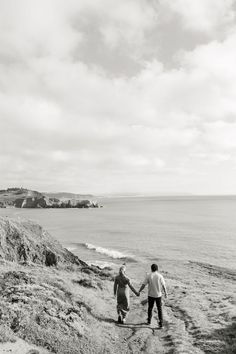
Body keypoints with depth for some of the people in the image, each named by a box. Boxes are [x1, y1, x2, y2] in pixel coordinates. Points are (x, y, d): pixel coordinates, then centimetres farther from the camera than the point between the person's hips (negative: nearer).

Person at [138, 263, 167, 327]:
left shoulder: (148, 276, -8)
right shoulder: (160, 276, -9)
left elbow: (143, 285, -8)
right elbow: (163, 286, -5)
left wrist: (139, 292, 2)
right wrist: (166, 293, 9)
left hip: (151, 295, 1)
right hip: (158, 295, 0)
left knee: (150, 308, 18)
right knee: (159, 309, 10)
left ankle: (149, 321, 28)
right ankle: (161, 323, 8)